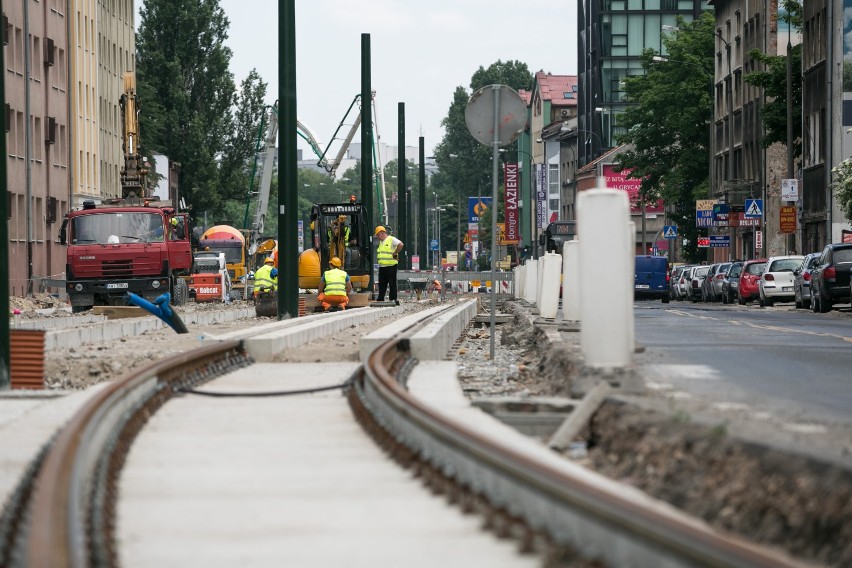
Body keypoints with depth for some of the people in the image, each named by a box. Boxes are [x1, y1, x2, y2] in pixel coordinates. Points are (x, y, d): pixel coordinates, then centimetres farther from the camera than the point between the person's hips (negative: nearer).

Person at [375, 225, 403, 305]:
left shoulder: (392, 240, -8)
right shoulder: (381, 242, 18)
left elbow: (400, 245, -22)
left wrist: (395, 254, -16)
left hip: (391, 266, -8)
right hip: (382, 266, 8)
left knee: (392, 283, -3)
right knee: (382, 284, 8)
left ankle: (393, 299, 0)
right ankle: (380, 300, 11)